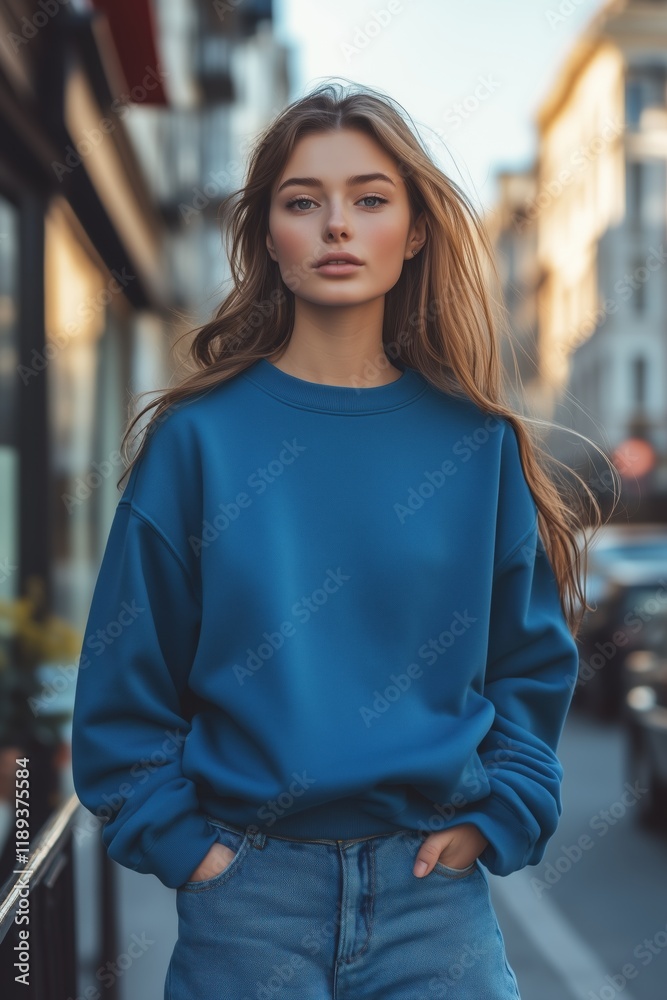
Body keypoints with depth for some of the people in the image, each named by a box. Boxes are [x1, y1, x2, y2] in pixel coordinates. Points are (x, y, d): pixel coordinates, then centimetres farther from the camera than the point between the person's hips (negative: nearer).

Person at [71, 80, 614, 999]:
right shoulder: (200, 436, -3)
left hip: (434, 886, 1)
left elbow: (535, 658, 7)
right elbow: (126, 672, 0)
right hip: (247, 888, -1)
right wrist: (176, 839, -5)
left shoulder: (479, 442, 2)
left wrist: (496, 820, -2)